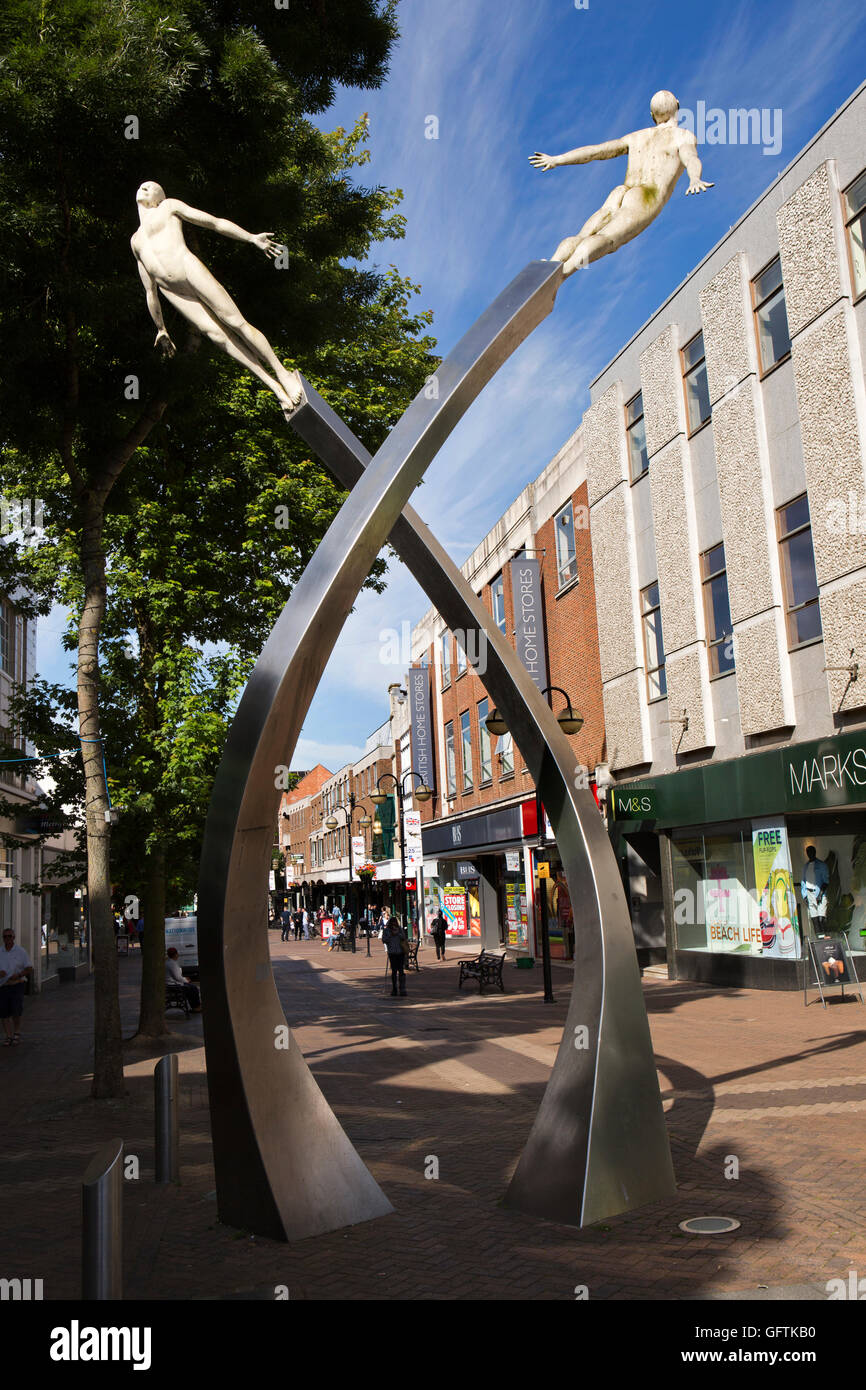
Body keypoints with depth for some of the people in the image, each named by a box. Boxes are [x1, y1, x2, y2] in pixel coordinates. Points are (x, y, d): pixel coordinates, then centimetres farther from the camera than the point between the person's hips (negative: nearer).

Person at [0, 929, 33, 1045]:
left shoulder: (21, 951, 1)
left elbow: (29, 969, 2)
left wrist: (18, 975, -15)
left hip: (17, 984, -3)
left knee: (16, 1011, -14)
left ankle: (17, 1032, 10)